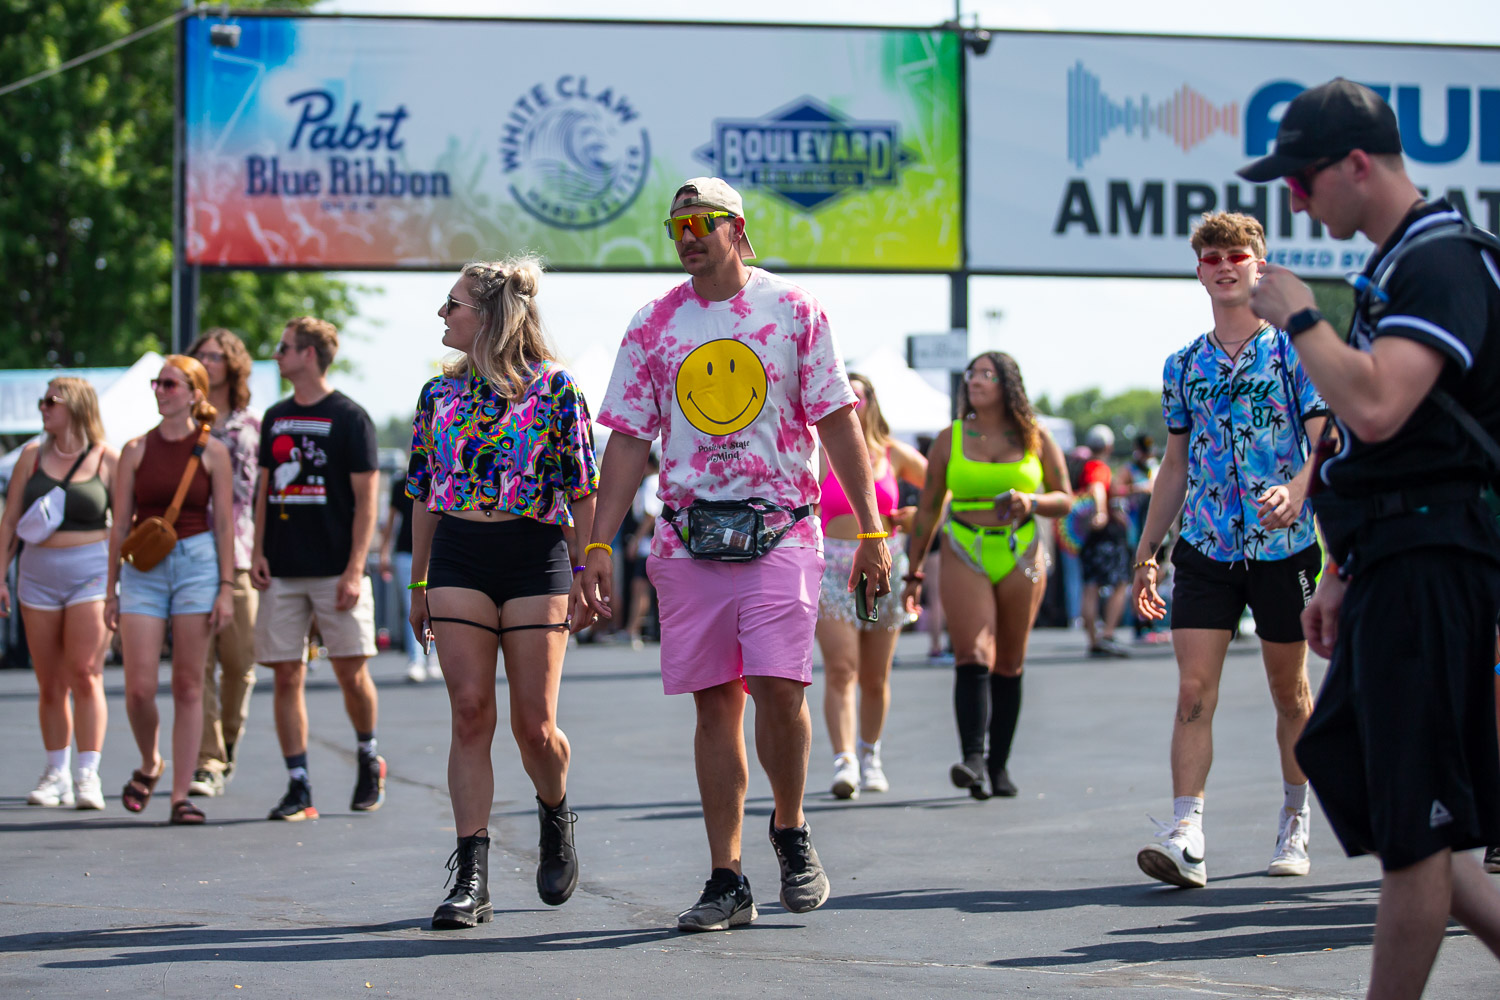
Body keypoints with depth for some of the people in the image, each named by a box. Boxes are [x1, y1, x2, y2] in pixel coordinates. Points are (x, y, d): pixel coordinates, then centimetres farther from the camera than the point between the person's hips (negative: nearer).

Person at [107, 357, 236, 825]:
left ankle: (181, 795, 5)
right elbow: (120, 524, 7)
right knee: (139, 689, -6)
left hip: (197, 563, -1)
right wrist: (111, 590, 5)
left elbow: (224, 523, 2)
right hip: (143, 570, 1)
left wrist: (226, 588, -5)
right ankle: (149, 764, 22)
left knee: (188, 686, 0)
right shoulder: (135, 451, 5)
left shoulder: (212, 452, 2)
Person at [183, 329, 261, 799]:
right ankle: (207, 762, -6)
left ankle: (227, 745, 22)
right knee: (197, 661, -7)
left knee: (240, 662, 0)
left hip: (237, 556, 0)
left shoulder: (252, 427, 10)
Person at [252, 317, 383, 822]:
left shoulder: (349, 417, -3)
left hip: (335, 570, -5)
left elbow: (365, 499, -5)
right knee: (287, 677, 0)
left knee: (351, 671, -2)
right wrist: (258, 551, 5)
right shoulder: (275, 418, 13)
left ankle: (368, 757, 24)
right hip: (282, 572, 5)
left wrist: (355, 568, -13)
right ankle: (298, 788, 3)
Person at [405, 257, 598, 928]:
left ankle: (556, 816, 30)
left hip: (535, 553, -3)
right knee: (470, 714, -5)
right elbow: (424, 494, 16)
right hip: (457, 556, 3)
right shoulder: (440, 393, 11)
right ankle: (471, 878, -5)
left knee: (534, 726, -3)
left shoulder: (554, 386, -1)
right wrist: (419, 584, 14)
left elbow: (583, 489, 0)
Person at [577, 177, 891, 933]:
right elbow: (629, 443, 9)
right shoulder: (653, 326, 9)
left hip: (781, 532, -2)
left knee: (779, 687, -14)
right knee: (715, 701, 3)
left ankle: (791, 831, 12)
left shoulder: (793, 310, 2)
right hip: (689, 539, 2)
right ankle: (726, 881, 8)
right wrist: (598, 545, 2)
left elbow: (837, 424, 2)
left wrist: (871, 531, -2)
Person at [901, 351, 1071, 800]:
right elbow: (928, 509, 9)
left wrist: (1031, 502, -13)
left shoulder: (1036, 438, 5)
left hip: (1020, 557, 1)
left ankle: (999, 765, 13)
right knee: (973, 658, -16)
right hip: (965, 556, -1)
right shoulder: (950, 439, 5)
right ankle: (973, 761, -27)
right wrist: (913, 573, 7)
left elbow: (1064, 499, 9)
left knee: (1009, 666, 5)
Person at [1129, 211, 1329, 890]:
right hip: (1205, 548, 3)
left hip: (1283, 546, -2)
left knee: (1289, 692, 9)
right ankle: (1186, 838, -16)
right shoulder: (1183, 366, 11)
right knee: (1194, 689, -9)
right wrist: (1145, 553, 14)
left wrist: (1297, 490, -28)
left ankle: (1295, 823, 26)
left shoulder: (1295, 349, -1)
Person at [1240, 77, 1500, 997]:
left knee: (1414, 820, -3)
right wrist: (1342, 574, 23)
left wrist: (1298, 317, -15)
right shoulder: (1395, 266, 19)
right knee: (1356, 776, 13)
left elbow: (1375, 407, -29)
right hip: (1393, 569, 11)